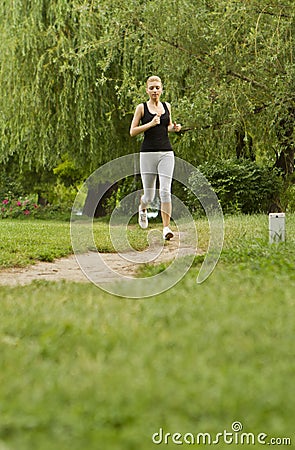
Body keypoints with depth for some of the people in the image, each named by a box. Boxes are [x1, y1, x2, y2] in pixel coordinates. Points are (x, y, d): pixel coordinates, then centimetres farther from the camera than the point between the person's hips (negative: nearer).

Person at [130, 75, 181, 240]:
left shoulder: (167, 106, 11)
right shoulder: (142, 108, 1)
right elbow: (133, 131, -2)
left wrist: (175, 127, 3)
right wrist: (151, 124, -13)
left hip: (166, 153, 2)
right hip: (148, 153, -2)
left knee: (165, 191, -10)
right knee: (149, 195, 5)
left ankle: (166, 227, -7)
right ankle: (142, 209, 41)